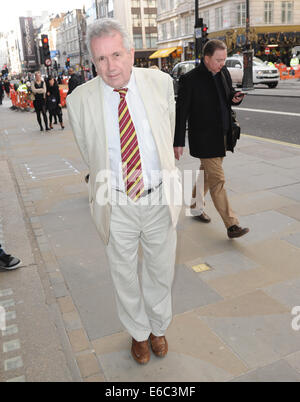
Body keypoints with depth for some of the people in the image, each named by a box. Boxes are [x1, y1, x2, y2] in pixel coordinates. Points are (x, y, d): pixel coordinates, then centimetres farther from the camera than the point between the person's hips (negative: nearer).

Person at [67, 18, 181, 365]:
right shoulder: (80, 100, -11)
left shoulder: (160, 82, -5)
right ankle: (138, 332, 44)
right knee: (125, 277, 17)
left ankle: (158, 327, 47)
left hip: (160, 197, 2)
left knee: (161, 272, 18)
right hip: (116, 203, -1)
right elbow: (88, 153, 5)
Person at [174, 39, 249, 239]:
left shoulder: (224, 72, 6)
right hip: (204, 139, -7)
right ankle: (231, 225, -4)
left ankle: (195, 205, 39)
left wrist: (235, 98, -6)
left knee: (207, 173, 19)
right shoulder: (190, 80, -13)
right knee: (217, 180, -7)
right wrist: (178, 142, -11)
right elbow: (181, 112, -11)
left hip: (223, 136, 7)